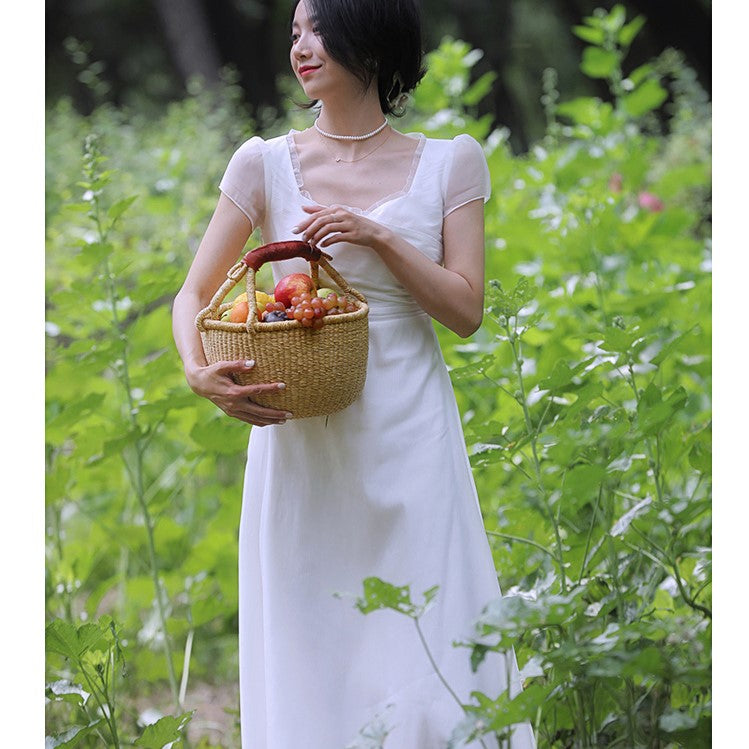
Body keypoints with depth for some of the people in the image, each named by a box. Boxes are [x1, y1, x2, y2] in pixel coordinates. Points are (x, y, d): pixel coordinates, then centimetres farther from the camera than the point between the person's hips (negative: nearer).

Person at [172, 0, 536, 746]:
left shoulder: (449, 164, 4)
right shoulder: (266, 164, 5)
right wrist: (199, 371, -15)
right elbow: (194, 295, 5)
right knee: (310, 660, 3)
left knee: (431, 670, -3)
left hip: (409, 440, 0)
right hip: (301, 439, 1)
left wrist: (379, 238, -12)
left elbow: (466, 311, 0)